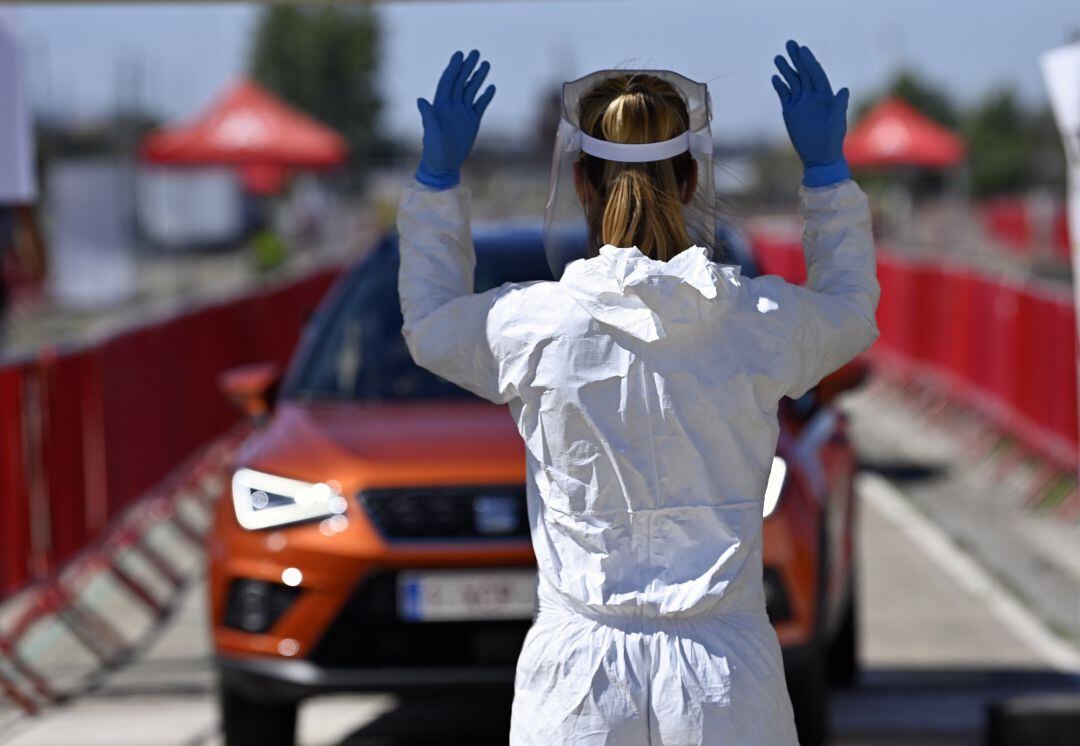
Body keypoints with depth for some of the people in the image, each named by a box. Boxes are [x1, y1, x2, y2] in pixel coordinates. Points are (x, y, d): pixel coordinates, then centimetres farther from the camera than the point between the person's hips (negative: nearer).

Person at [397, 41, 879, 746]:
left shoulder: (534, 324, -7)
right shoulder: (764, 322, -4)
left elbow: (428, 325, 17)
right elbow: (851, 310, 22)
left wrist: (438, 176, 19)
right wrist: (827, 169, 25)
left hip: (577, 680, 0)